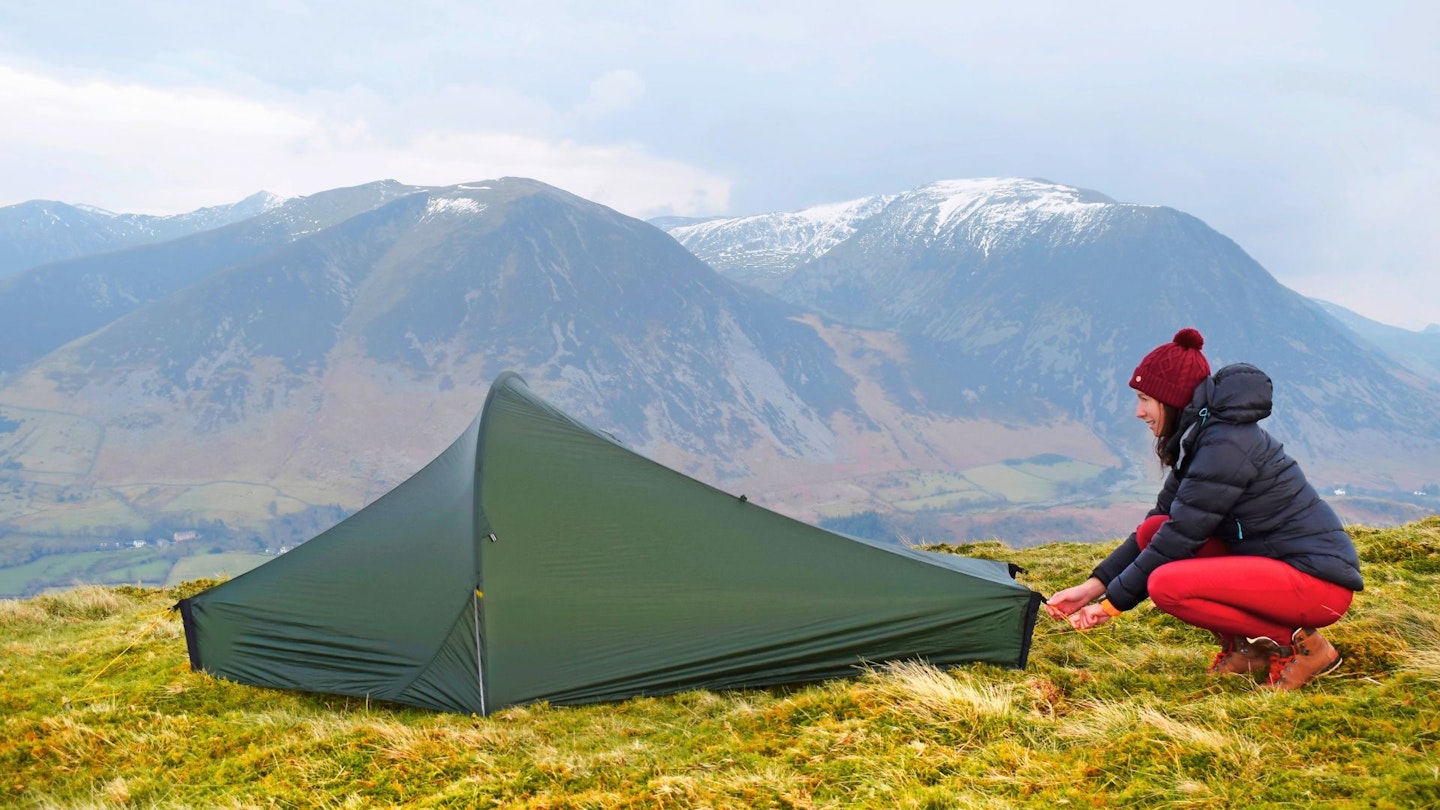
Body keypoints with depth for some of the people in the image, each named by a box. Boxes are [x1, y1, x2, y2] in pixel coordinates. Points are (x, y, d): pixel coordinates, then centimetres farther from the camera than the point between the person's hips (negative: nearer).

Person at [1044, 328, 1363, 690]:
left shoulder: (1226, 445, -20)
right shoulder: (1200, 437, 9)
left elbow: (1180, 537, -19)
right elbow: (1161, 524, 11)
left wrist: (1111, 603, -10)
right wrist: (1093, 586, 3)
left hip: (1320, 579, -9)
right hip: (1273, 562, 9)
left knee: (1167, 585, -24)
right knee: (1152, 532, 0)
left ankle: (1301, 644, -8)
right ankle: (1246, 647, 5)